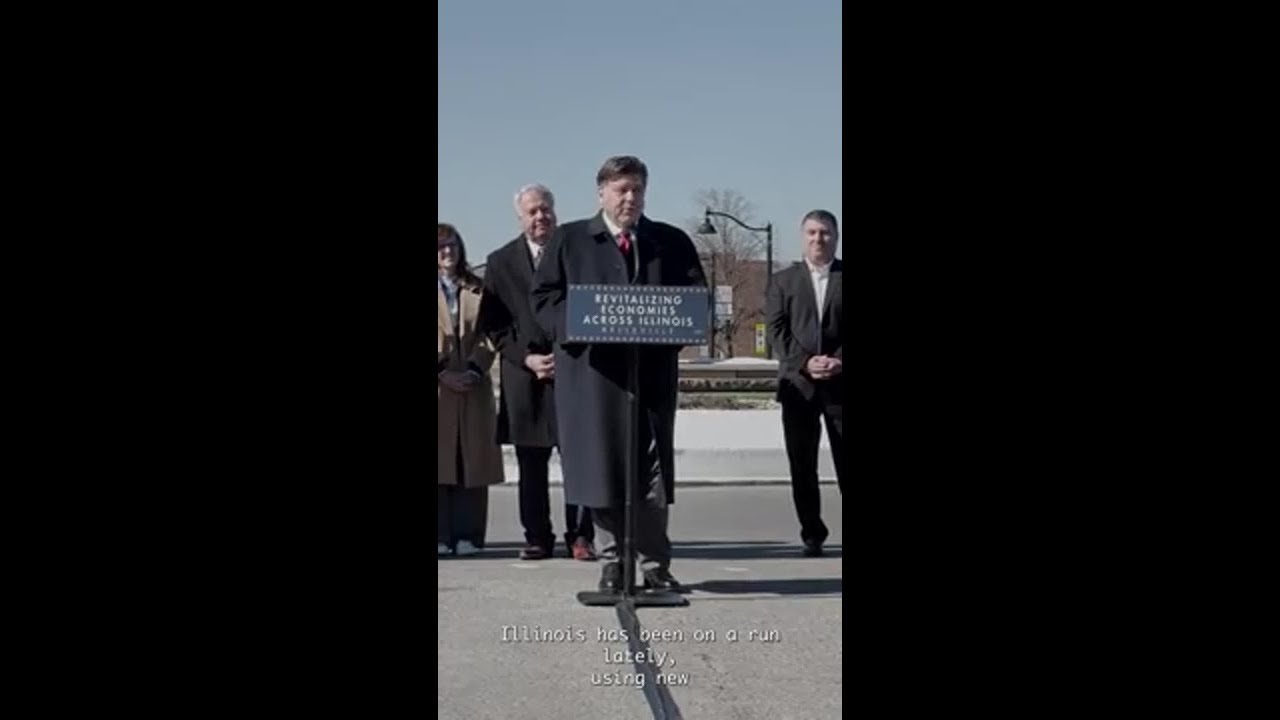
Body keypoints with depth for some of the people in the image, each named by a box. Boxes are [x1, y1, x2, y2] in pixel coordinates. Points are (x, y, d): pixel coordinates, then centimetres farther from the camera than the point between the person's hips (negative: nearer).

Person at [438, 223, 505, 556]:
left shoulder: (477, 289, 13)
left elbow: (488, 334, 7)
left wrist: (476, 369, -8)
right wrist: (442, 373, -11)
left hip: (473, 387, 2)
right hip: (439, 387, -2)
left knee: (472, 462, 0)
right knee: (440, 459, -4)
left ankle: (467, 535, 3)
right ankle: (440, 536, -1)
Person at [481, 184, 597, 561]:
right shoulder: (501, 262, 8)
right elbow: (493, 323, 5)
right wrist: (526, 358, -8)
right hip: (525, 376, 1)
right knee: (531, 466, 5)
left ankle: (580, 536, 6)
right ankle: (537, 538, 12)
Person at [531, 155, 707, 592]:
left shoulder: (672, 242, 13)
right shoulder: (569, 240, 9)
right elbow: (544, 297, 4)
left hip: (653, 368, 1)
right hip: (592, 370, -1)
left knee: (652, 471, 1)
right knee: (602, 470, 1)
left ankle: (654, 564, 10)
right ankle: (613, 564, 12)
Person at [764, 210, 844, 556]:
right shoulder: (784, 280, 11)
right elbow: (777, 328, 2)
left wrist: (839, 360, -14)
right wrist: (804, 362, -12)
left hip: (840, 383, -1)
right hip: (798, 384, 1)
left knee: (844, 462, -1)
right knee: (802, 466, 4)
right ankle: (812, 534, 11)